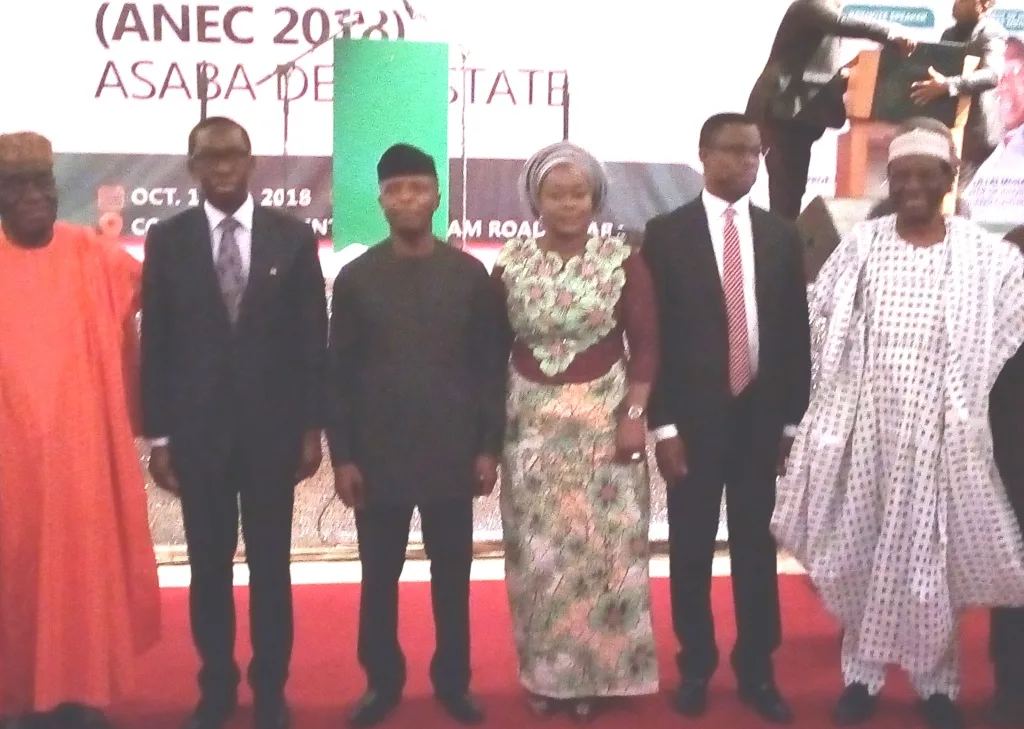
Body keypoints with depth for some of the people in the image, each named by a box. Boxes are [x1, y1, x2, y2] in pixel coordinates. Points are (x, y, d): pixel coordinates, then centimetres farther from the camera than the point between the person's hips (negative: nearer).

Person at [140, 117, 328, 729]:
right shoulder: (167, 240, 1)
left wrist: (314, 427, -2)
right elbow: (157, 344, 2)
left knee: (271, 565, 8)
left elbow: (313, 340, 1)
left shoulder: (293, 237, 0)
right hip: (197, 430, 1)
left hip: (273, 429, -1)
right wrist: (158, 435, -1)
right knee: (209, 567, 10)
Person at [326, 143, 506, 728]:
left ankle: (453, 681, 23)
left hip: (452, 454, 0)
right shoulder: (355, 278, 2)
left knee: (452, 576, 9)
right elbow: (340, 374, 2)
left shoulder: (470, 275, 1)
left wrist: (490, 446, -1)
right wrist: (342, 455, -2)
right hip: (378, 456, 0)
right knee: (380, 578, 8)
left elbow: (491, 366, 3)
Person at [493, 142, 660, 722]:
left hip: (604, 421, -1)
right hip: (531, 423, 2)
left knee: (601, 548, 4)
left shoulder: (623, 260, -4)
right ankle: (545, 672, 21)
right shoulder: (511, 264, 0)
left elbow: (645, 343, -3)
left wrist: (635, 414, -10)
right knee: (537, 550, 6)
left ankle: (597, 671, 19)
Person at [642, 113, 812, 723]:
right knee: (692, 550, 6)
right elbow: (653, 334, -4)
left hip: (761, 418, 2)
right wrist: (663, 424, -9)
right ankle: (697, 667, 22)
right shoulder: (666, 234, -1)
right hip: (693, 419, -2)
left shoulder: (783, 236, 7)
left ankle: (757, 671, 21)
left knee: (757, 547, 9)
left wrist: (792, 418, 3)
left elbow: (797, 334, 8)